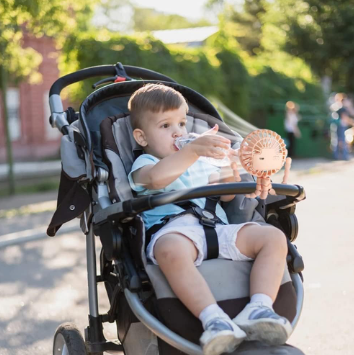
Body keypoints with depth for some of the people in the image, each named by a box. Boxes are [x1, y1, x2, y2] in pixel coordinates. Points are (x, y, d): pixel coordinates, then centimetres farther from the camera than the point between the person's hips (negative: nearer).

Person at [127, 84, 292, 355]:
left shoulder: (200, 164, 34)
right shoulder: (143, 165, 12)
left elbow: (224, 195, 32)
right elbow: (157, 177, -14)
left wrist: (232, 175, 7)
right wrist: (193, 150, -31)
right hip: (174, 230, -6)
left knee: (273, 236, -16)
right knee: (172, 250, -44)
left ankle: (257, 311, -32)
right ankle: (214, 320, -51)